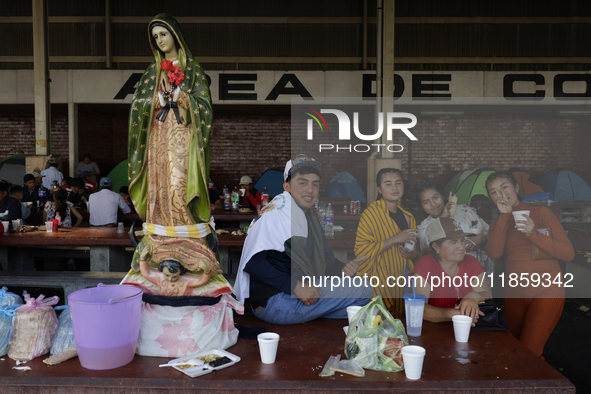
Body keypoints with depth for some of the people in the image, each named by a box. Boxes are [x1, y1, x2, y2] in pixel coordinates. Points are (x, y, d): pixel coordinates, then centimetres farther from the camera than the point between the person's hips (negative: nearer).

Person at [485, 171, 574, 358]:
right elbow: (494, 253, -11)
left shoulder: (541, 213, 2)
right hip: (514, 294, 4)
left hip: (546, 291, -4)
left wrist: (534, 234, -19)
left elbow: (568, 253, -7)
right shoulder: (496, 226, 12)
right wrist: (505, 216, -10)